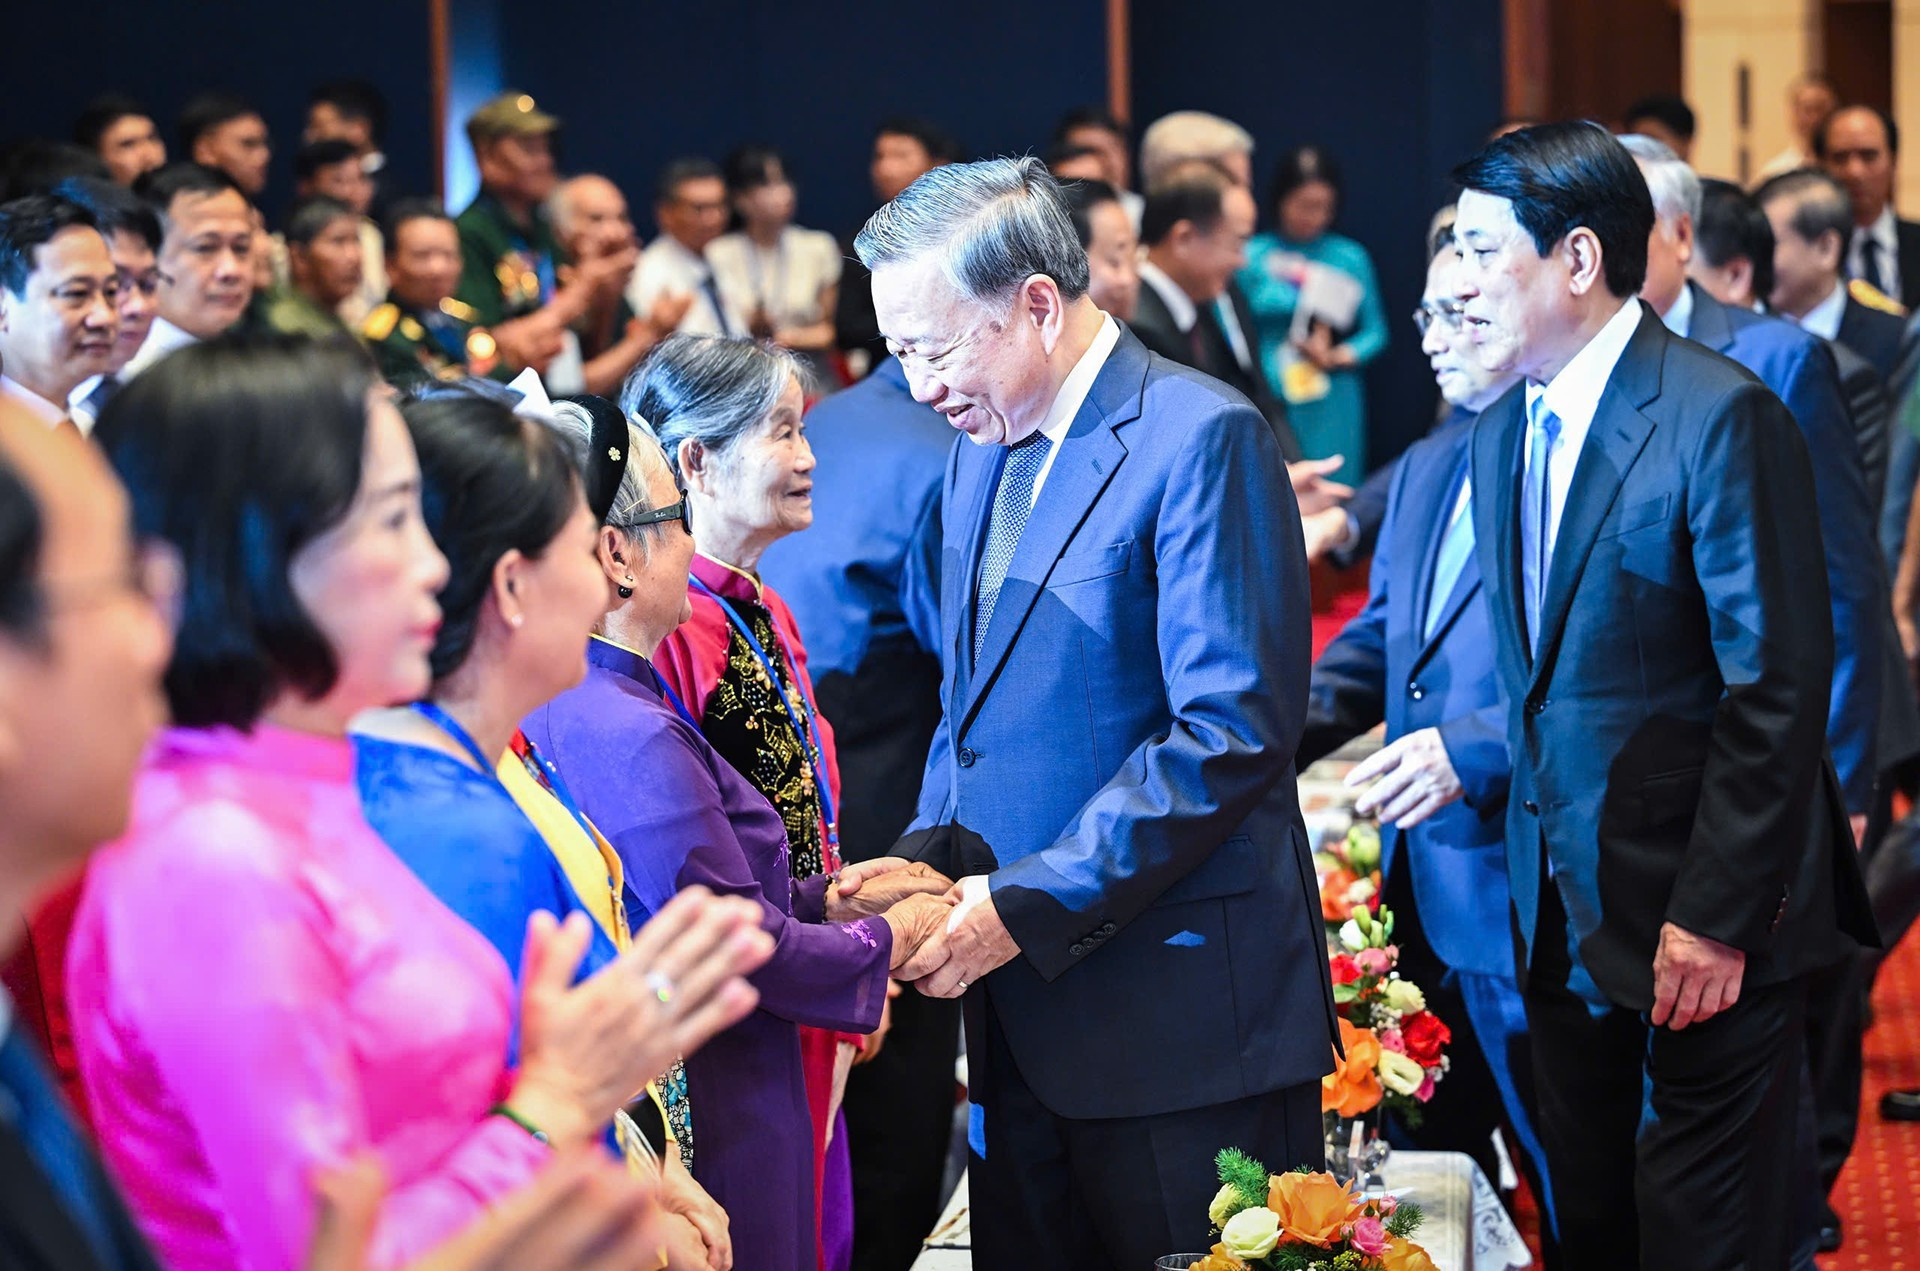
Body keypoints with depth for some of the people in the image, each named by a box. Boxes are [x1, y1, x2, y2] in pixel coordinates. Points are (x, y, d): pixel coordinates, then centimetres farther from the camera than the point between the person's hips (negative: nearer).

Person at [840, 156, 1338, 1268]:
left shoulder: (1200, 438, -13)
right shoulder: (981, 451, 14)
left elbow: (1236, 730, -19)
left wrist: (1025, 903, -19)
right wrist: (928, 857, 0)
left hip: (1177, 1004, -8)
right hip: (1022, 998, 8)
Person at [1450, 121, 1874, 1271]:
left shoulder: (1722, 417, -16)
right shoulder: (1501, 436, 9)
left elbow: (1779, 687, -18)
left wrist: (1715, 919, -19)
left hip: (1706, 926, -7)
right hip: (1568, 918, 7)